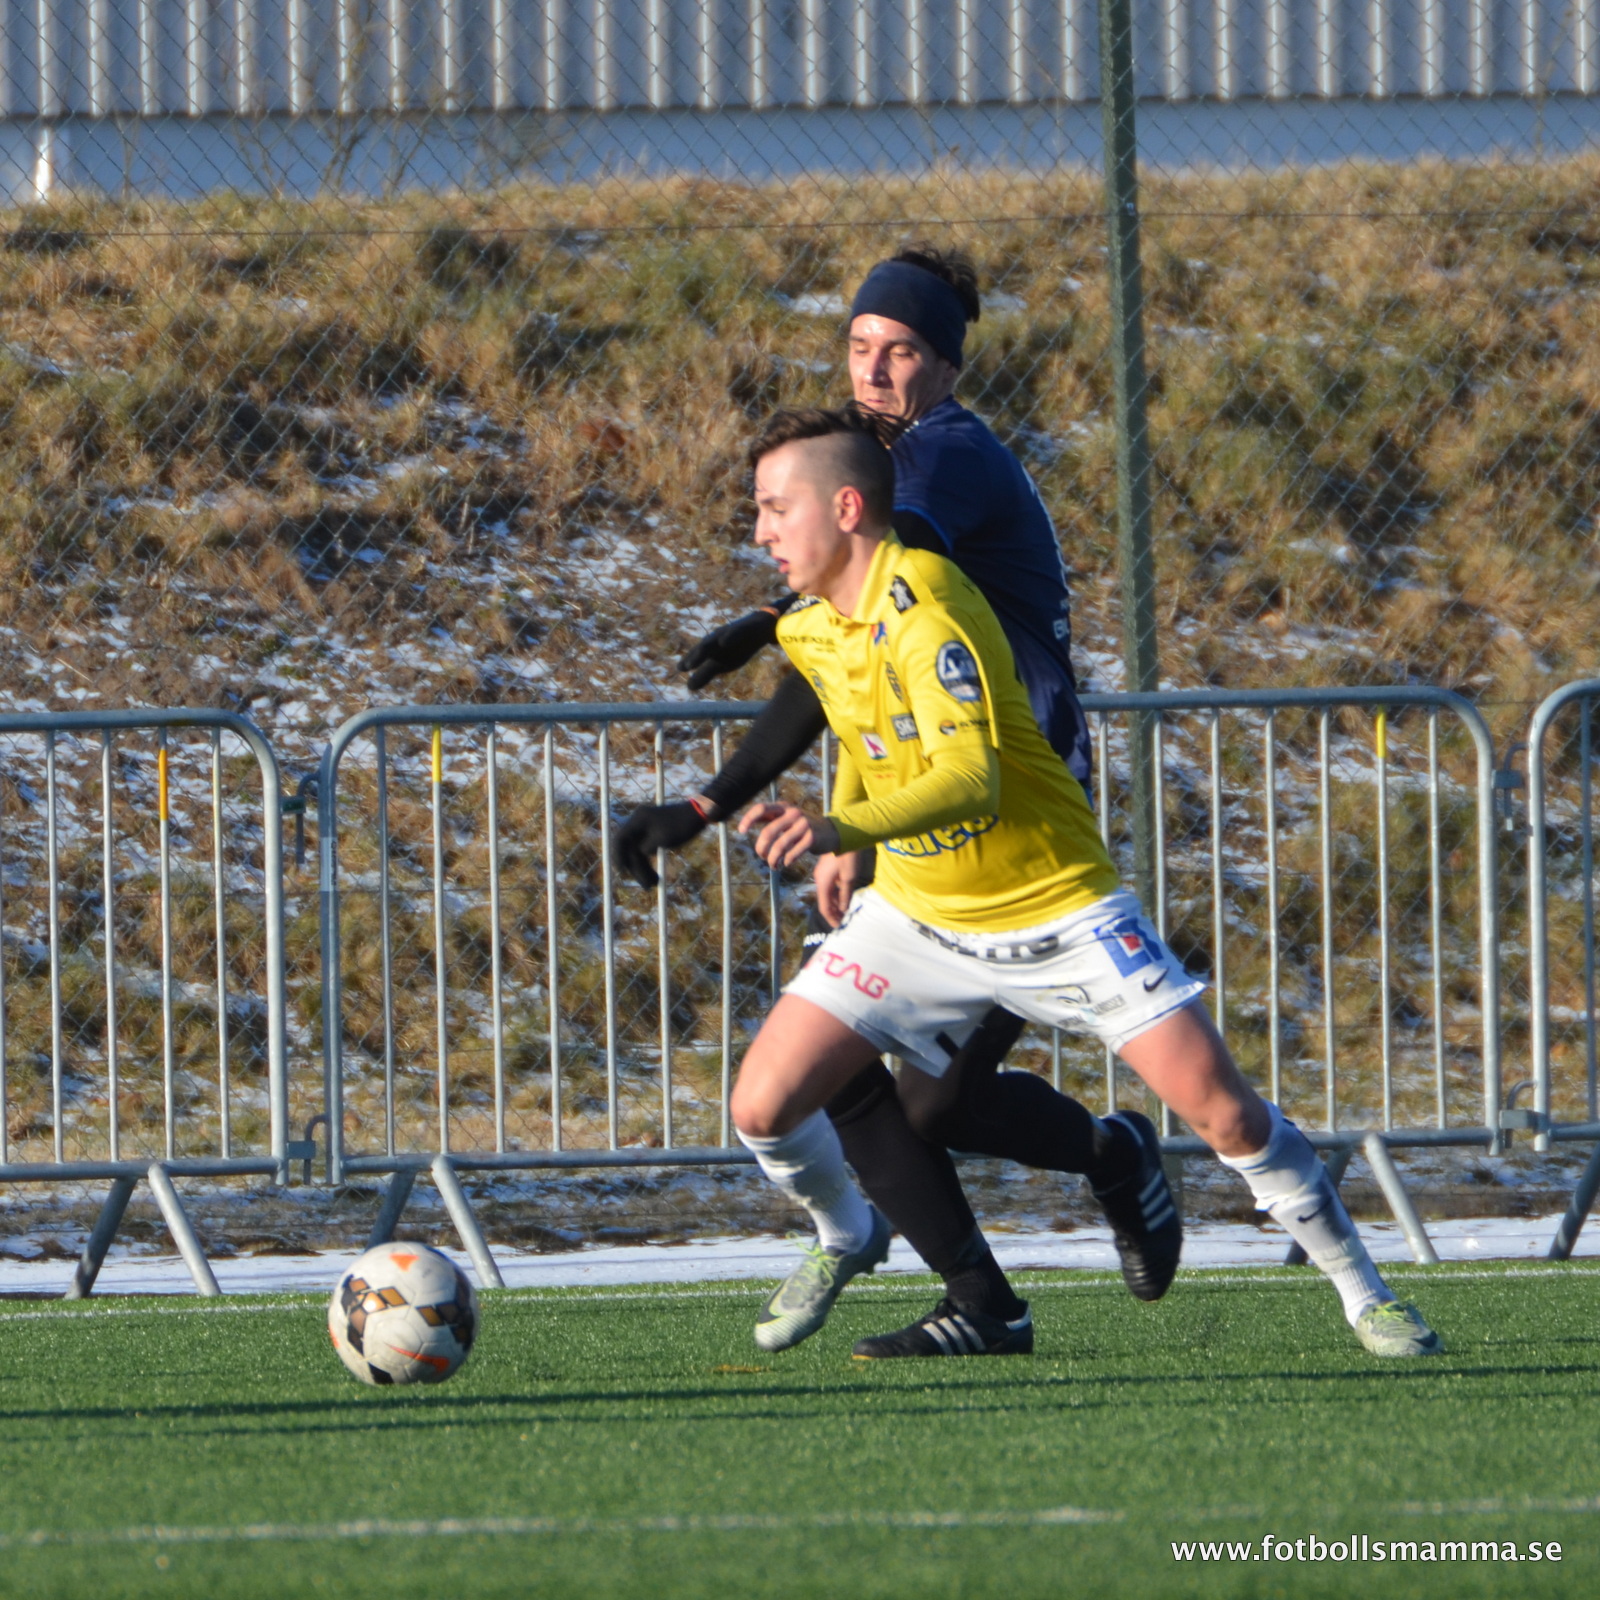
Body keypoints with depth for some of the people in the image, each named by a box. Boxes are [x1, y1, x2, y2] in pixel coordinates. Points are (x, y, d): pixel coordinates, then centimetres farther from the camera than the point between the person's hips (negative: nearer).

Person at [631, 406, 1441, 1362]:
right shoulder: (809, 628, 1)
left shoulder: (924, 611, -25)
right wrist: (843, 838, 14)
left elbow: (970, 778, -38)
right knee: (764, 1109, -8)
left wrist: (840, 827, -52)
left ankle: (1363, 1293, 7)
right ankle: (845, 1238, 24)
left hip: (1056, 910, -6)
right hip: (916, 915, 6)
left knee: (1226, 1111, -12)